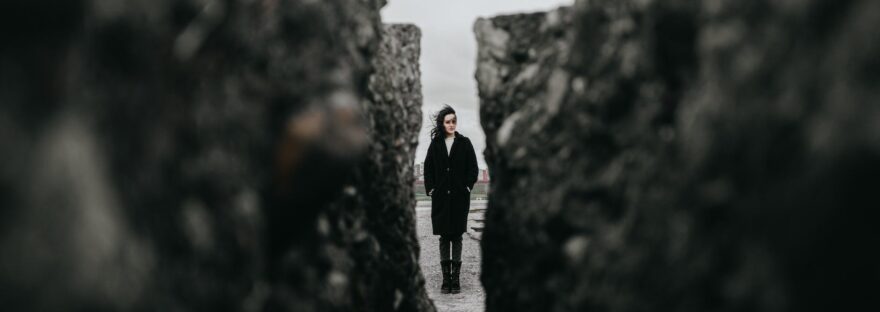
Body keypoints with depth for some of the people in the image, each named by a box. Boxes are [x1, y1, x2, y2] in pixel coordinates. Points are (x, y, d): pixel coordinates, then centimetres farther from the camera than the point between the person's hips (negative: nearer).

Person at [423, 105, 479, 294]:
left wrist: (468, 187, -6)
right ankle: (446, 278, 7)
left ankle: (456, 278, 5)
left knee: (457, 237, 2)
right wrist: (430, 188, -1)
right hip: (441, 197, 1)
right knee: (444, 238, 3)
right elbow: (428, 168, 8)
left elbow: (473, 168, 4)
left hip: (459, 197, -1)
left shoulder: (464, 143, 4)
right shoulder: (435, 144, 8)